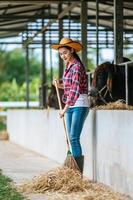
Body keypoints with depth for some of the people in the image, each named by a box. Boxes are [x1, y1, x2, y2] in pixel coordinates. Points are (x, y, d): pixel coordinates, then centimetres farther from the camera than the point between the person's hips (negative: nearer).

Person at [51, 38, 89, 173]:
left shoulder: (77, 66, -15)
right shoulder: (68, 66, 13)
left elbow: (75, 89, -23)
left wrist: (65, 108, -24)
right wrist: (61, 86, 6)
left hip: (79, 105, -9)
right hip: (70, 106, 9)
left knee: (74, 138, -12)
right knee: (71, 138, 10)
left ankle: (79, 172, -10)